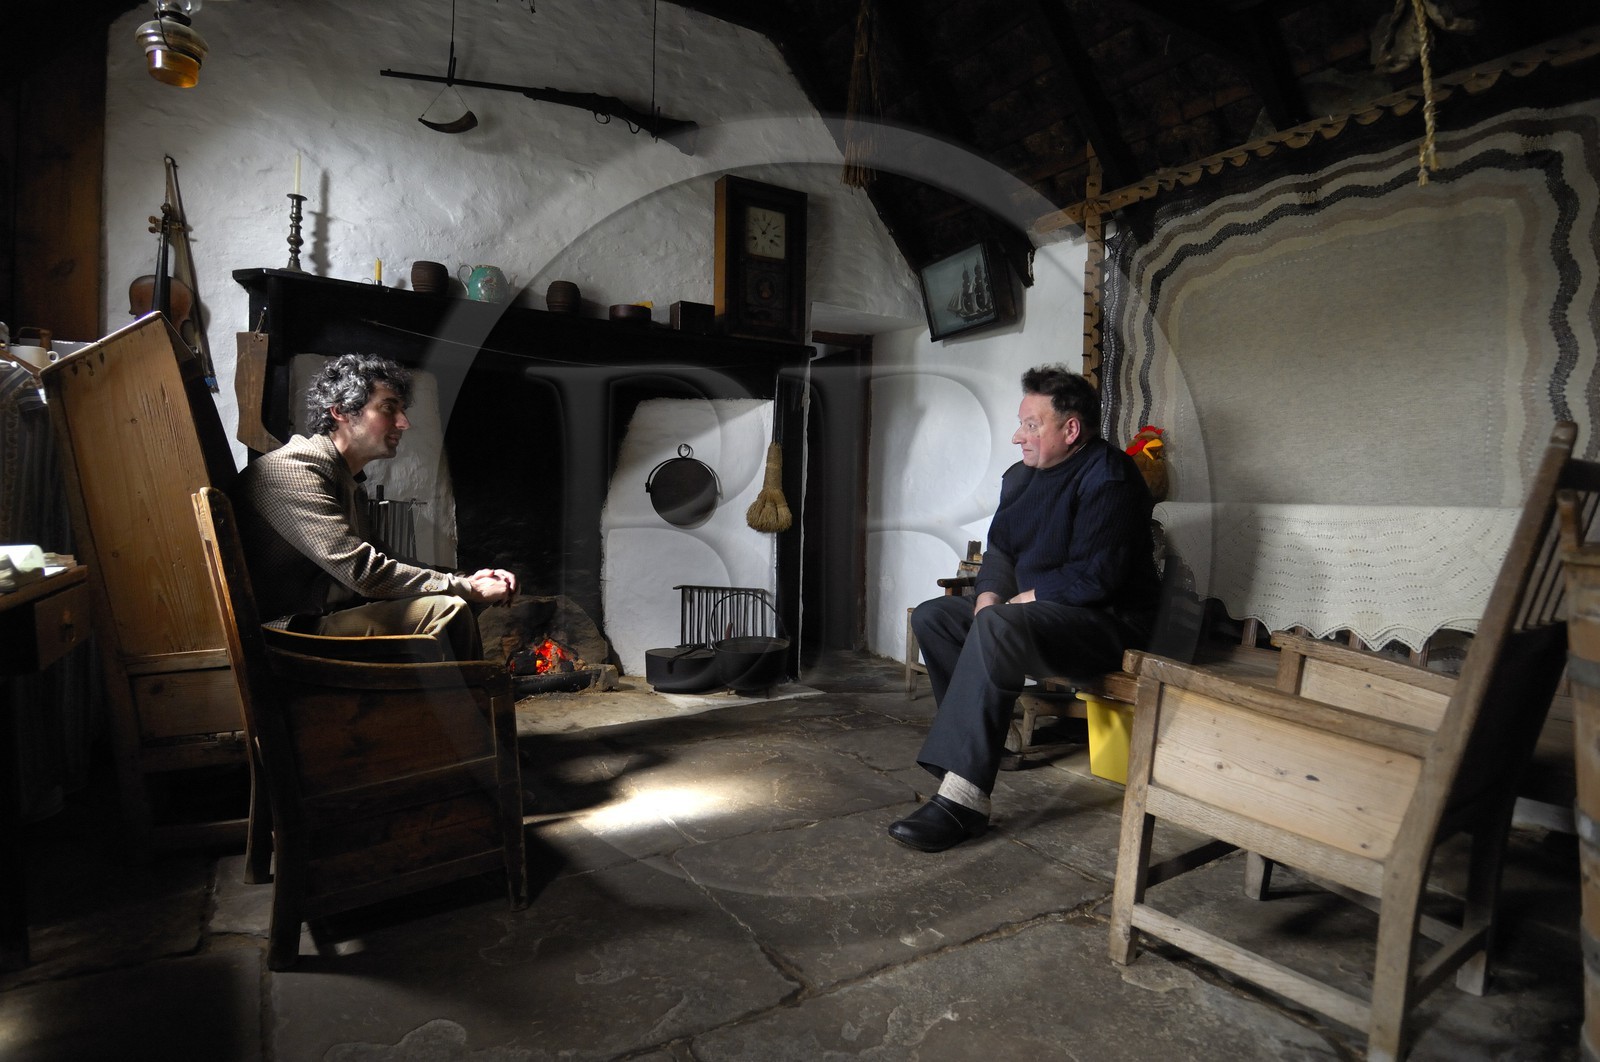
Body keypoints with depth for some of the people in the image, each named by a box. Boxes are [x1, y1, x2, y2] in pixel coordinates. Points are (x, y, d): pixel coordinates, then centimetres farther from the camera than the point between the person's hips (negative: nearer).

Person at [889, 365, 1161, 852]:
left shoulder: (1108, 477, -16)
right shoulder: (1023, 475, 10)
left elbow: (1093, 578, -24)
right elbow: (1000, 548, 14)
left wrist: (1020, 602, -14)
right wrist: (990, 597, -6)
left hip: (1108, 622, -10)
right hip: (1035, 611, 10)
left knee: (997, 629, -36)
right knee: (931, 616, 2)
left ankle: (961, 799, -34)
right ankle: (983, 736, -8)